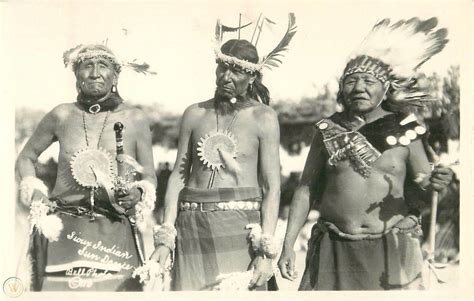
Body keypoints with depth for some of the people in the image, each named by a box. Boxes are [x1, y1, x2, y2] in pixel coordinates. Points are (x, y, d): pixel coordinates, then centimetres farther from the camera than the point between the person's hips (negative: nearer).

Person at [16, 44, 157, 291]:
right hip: (65, 232, 1)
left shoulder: (135, 119, 0)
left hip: (116, 235, 0)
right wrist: (36, 196, 4)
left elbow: (149, 177, 7)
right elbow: (26, 158, 16)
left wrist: (138, 194, -13)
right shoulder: (62, 116, 2)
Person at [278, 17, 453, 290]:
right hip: (334, 250, 1)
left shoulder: (404, 132, -2)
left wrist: (434, 183, -18)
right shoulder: (328, 130, 0)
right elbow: (306, 189, 4)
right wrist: (288, 245, 1)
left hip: (391, 250, 0)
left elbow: (422, 184, 6)